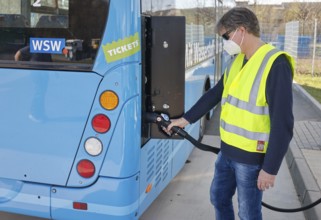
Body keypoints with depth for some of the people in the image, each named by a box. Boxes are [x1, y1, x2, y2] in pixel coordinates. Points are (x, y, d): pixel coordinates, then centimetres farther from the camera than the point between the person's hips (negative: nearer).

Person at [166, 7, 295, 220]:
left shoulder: (276, 64, -20)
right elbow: (214, 94, 17)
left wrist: (270, 168, -20)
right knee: (219, 197, 22)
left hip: (252, 158, -8)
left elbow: (283, 123, -21)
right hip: (227, 151, 8)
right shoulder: (238, 61, 7)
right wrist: (186, 119, 17)